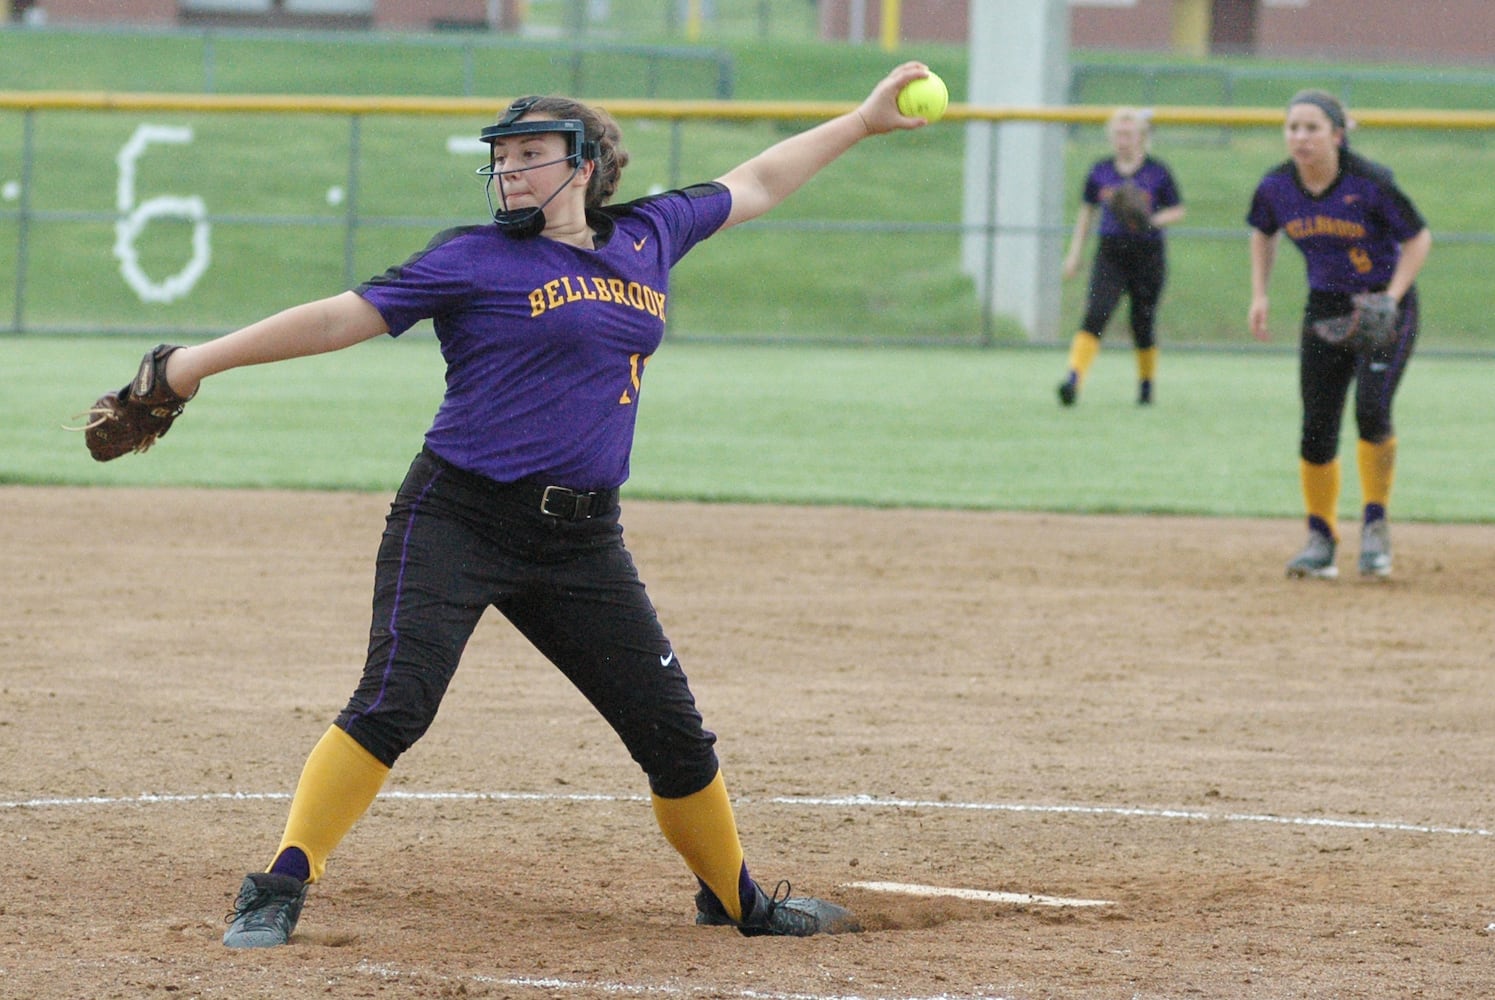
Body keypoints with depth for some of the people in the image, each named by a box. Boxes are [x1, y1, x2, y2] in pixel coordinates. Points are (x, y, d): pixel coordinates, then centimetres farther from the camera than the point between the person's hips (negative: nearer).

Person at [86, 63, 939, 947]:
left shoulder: (648, 237, 13)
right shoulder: (476, 261, -2)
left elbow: (753, 186, 27)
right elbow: (344, 317, -5)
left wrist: (864, 121, 31)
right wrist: (206, 360, -10)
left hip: (583, 543, 4)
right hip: (458, 521, -4)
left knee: (675, 733, 8)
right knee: (393, 704, -21)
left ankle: (737, 901, 28)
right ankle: (280, 890, -17)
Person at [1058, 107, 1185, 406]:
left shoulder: (1157, 172, -3)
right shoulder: (1100, 171, 4)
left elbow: (1179, 211, 4)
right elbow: (1086, 212, 16)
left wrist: (1154, 220, -16)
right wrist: (1075, 252, 12)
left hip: (1148, 256, -1)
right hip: (1110, 255, 1)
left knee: (1143, 323, 7)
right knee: (1094, 316, -16)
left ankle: (1146, 383, 28)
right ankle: (1074, 379, -27)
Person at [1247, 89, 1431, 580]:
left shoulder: (1370, 183, -21)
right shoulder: (1277, 187, -8)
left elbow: (1419, 239, -11)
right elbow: (1264, 233, 14)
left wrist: (1391, 299, -21)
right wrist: (1259, 295, 4)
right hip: (1325, 309, 4)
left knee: (1372, 410, -20)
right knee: (1317, 425, -1)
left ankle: (1375, 523, -2)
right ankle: (1321, 539, 13)